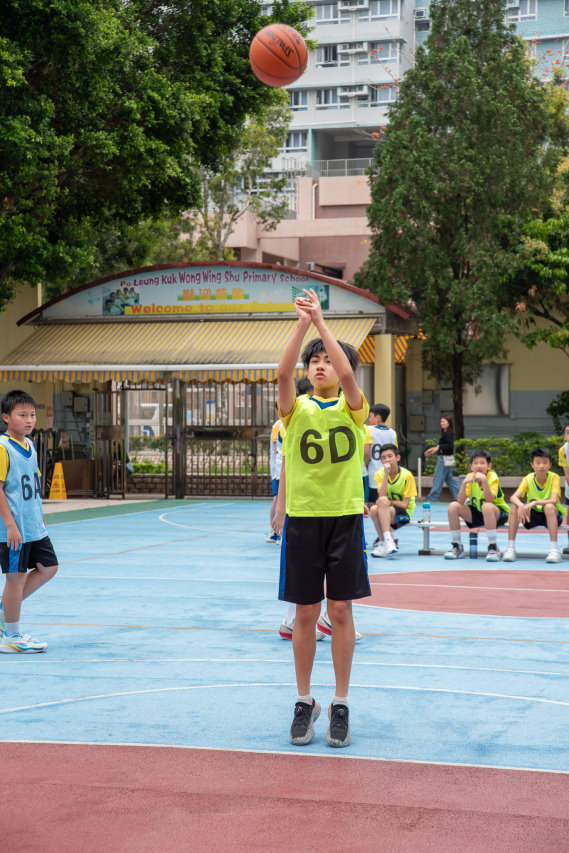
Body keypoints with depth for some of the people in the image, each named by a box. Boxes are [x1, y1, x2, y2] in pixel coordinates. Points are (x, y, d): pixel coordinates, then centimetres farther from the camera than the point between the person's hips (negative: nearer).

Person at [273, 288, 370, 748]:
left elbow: (347, 374, -19)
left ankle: (341, 704, 13)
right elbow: (284, 373, -17)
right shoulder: (297, 410, 4)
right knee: (306, 612, 5)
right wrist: (302, 323, -26)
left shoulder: (352, 409, 2)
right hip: (302, 516, 1)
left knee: (341, 610, 3)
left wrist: (321, 321, -21)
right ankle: (304, 701, 16)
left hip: (345, 516, -1)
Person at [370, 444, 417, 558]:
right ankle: (383, 542, -21)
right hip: (386, 511, 4)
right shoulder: (379, 474, -1)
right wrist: (386, 474, -22)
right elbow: (382, 495, -18)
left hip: (404, 513, -4)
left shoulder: (406, 475, -11)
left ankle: (387, 540, -38)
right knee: (374, 509, -31)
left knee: (382, 501, -33)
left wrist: (386, 501, -15)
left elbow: (405, 504, -13)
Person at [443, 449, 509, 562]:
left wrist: (484, 480, -42)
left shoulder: (493, 477, -18)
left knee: (486, 506, -38)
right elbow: (460, 501, -17)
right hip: (476, 513, 5)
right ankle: (457, 547, -6)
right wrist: (464, 483, -31)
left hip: (499, 514, -5)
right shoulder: (470, 477, -7)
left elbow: (489, 500, -34)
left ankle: (493, 548, -29)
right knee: (453, 506, -16)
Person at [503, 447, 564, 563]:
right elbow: (514, 497, -20)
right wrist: (521, 506, -43)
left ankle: (554, 549, -37)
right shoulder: (528, 479, -7)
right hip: (532, 515, 3)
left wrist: (534, 503, -42)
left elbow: (553, 500, -28)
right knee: (515, 507, -23)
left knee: (549, 507, -36)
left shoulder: (554, 478, -14)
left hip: (552, 515, -3)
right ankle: (510, 548, -20)